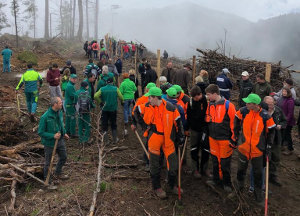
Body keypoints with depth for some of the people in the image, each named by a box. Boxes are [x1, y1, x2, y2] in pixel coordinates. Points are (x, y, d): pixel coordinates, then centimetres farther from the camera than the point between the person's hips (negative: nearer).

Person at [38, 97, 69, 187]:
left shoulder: (60, 113, -4)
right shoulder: (45, 117, -26)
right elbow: (40, 132, -21)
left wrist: (64, 133, 7)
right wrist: (53, 136, -27)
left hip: (60, 141, 7)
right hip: (50, 143, -7)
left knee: (63, 157, 23)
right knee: (48, 162, 11)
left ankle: (58, 174, 47)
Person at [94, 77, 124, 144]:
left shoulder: (102, 89, -5)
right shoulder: (115, 89, -7)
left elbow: (96, 96, -15)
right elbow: (121, 97, -12)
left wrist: (100, 102, -1)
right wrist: (122, 101, 9)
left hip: (105, 109, 0)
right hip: (113, 109, 0)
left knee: (104, 124, 10)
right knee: (113, 124, 13)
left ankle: (105, 139, 14)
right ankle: (115, 139, 19)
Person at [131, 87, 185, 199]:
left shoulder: (170, 108, -12)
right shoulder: (147, 107, -6)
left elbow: (178, 123, -2)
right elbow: (136, 111, 14)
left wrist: (180, 138, 3)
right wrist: (143, 124, 10)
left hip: (168, 139, -1)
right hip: (153, 139, 1)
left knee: (173, 164, 7)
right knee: (155, 165, 10)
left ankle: (172, 185, 31)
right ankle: (157, 188, 27)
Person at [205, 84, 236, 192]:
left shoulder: (228, 105, -14)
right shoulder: (210, 104, 4)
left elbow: (234, 121, -12)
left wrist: (233, 138, -9)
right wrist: (208, 119, -3)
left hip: (225, 139, -5)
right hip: (213, 137, 6)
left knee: (225, 162, 6)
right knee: (215, 159, 16)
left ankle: (227, 183, 24)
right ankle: (216, 179, 34)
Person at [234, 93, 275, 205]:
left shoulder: (265, 116, -15)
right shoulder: (243, 111, -11)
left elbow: (271, 131, 1)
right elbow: (237, 123, 8)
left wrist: (268, 145, 0)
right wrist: (236, 137, 11)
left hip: (258, 150, -1)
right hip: (243, 148, 1)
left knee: (258, 173, 10)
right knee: (241, 170, 17)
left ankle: (258, 193, 29)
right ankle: (239, 188, 40)